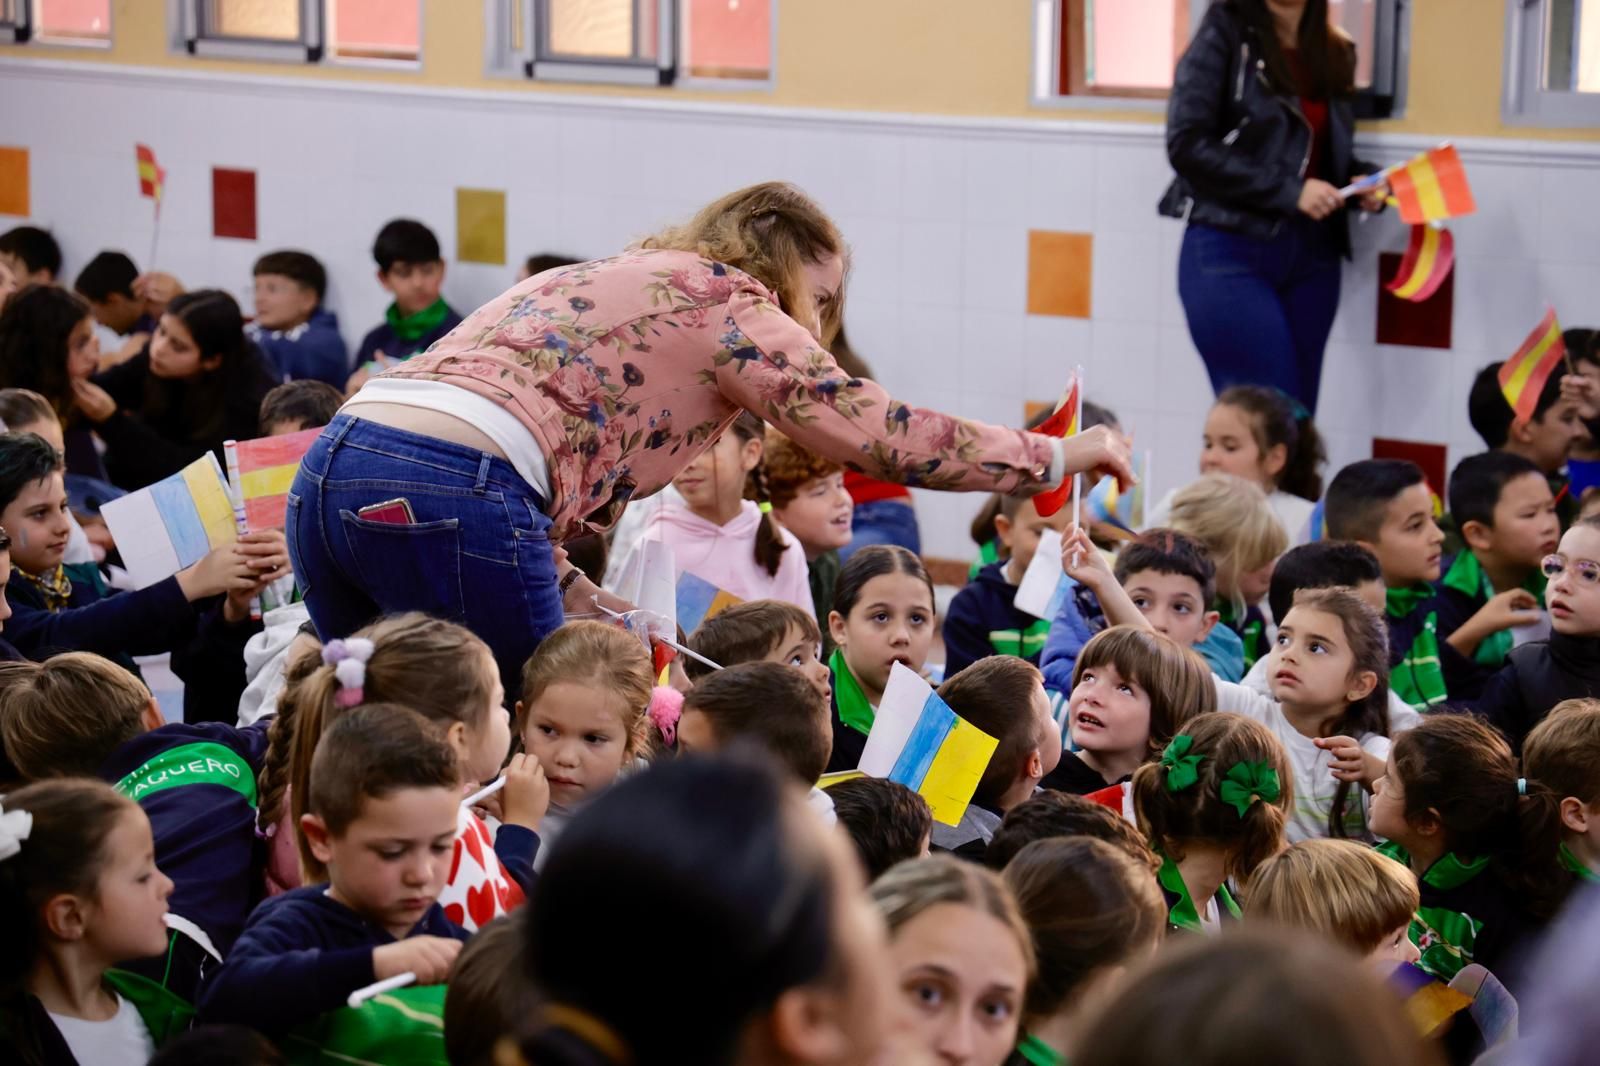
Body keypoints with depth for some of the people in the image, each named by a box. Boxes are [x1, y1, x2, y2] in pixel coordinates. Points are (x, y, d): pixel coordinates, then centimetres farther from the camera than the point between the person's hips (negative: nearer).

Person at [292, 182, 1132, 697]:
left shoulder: (600, 283, 32)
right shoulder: (725, 298, 7)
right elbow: (882, 435, 3)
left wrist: (562, 587, 16)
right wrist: (1056, 456, 13)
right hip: (446, 498, -8)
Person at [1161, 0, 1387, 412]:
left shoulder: (1336, 51, 12)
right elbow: (1187, 144, -12)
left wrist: (1366, 180, 0)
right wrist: (1288, 191, -16)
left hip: (1312, 256, 6)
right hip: (1231, 250, -6)